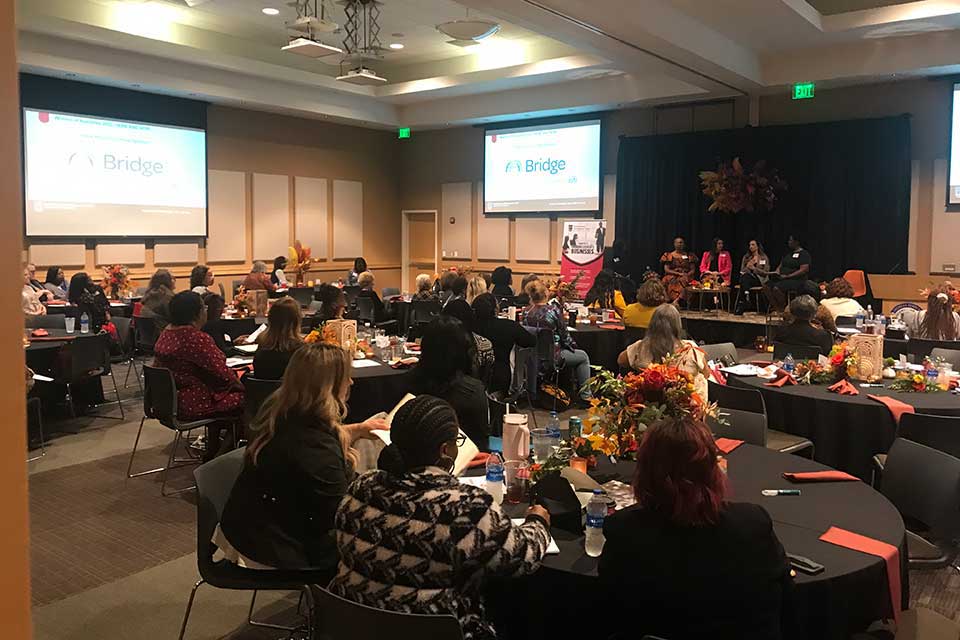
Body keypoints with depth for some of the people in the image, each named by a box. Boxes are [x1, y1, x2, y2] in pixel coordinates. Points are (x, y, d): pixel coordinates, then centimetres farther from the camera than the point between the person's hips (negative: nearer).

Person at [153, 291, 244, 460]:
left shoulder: (166, 333, 5)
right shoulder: (198, 339, -24)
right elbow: (223, 375, -22)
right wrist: (239, 384, -1)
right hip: (192, 405, -10)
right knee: (243, 399, 1)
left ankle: (213, 451, 29)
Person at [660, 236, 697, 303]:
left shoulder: (689, 256, 16)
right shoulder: (668, 256, 10)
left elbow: (693, 270, 11)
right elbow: (666, 270, 0)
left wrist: (687, 275, -12)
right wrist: (679, 274, -12)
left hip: (686, 278, 1)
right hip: (672, 277, -1)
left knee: (683, 280, -33)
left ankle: (675, 302, -39)